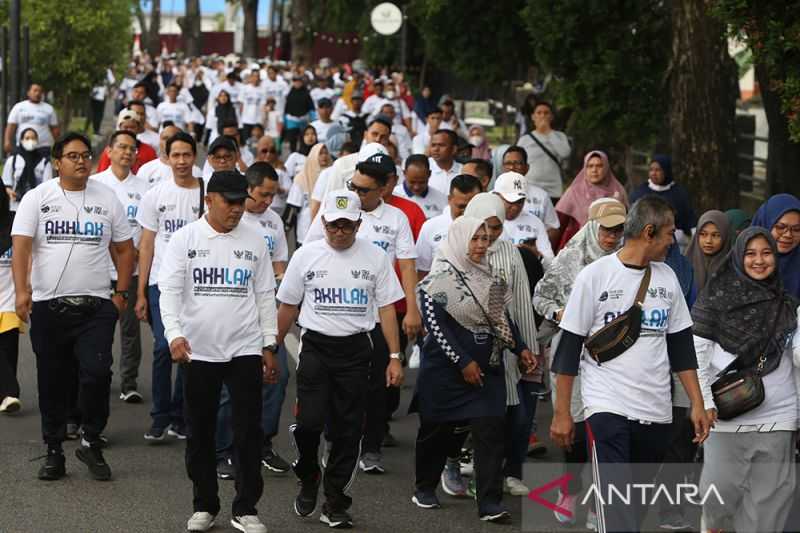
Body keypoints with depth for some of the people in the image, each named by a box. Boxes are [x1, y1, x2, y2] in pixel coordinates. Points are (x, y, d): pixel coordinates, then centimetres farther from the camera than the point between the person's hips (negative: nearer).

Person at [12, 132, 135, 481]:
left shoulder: (107, 199, 8)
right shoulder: (37, 199, 2)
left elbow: (124, 249, 12)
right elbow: (21, 246, -8)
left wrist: (121, 293, 3)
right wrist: (22, 290, -21)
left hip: (96, 307, 0)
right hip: (48, 305, 0)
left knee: (97, 372, -14)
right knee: (52, 382, 7)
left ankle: (91, 442, 4)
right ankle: (54, 452, 18)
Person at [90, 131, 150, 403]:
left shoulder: (143, 188, 7)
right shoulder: (94, 183, 4)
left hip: (132, 268, 1)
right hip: (99, 267, -1)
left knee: (131, 329, 1)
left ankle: (129, 384, 5)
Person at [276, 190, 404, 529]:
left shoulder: (375, 258, 1)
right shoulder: (306, 256, 1)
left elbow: (386, 309, 2)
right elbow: (288, 307, 8)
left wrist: (395, 357, -4)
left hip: (355, 349, 1)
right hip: (315, 347, -1)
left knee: (347, 430, 3)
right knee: (309, 422, -12)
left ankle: (334, 504, 13)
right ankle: (308, 480, 16)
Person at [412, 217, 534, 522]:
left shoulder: (489, 275, 7)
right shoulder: (441, 278, -11)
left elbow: (501, 316, 18)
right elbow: (436, 325, -15)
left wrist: (520, 347, 10)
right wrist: (463, 362, -17)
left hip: (486, 368, 4)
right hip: (447, 369, -4)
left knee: (489, 430, -6)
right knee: (437, 429, 9)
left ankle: (490, 504, -8)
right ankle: (424, 488, 30)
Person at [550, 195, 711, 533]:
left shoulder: (667, 277, 12)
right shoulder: (595, 276, -3)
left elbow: (681, 346, 17)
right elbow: (569, 347, -1)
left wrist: (697, 404, 10)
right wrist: (561, 413, -4)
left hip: (656, 413, 5)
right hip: (607, 407, -5)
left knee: (638, 503, 10)